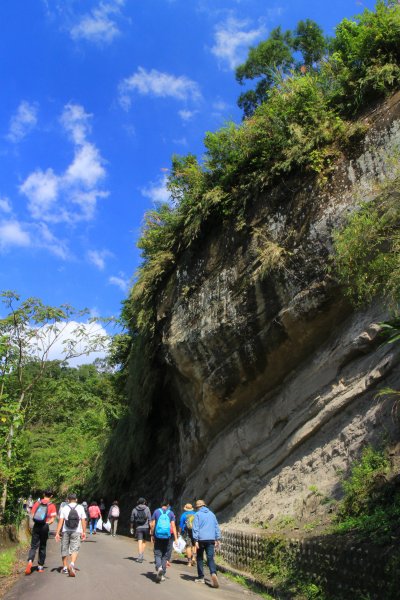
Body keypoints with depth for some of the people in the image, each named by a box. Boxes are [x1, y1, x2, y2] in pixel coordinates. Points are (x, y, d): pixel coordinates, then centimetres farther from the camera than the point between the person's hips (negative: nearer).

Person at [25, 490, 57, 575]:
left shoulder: (37, 503, 2)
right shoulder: (52, 506, -4)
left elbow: (32, 515, 1)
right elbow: (52, 519, -7)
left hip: (36, 526, 1)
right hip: (45, 527, -1)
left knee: (34, 546, 5)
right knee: (42, 547, 13)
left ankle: (30, 561, -21)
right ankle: (40, 566, 18)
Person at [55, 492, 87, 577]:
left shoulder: (64, 508, 2)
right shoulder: (80, 508, 2)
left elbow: (61, 521, -5)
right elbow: (83, 521, 0)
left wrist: (57, 533, -4)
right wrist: (84, 532, 6)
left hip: (65, 531, 1)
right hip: (76, 532, -1)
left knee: (64, 549, 15)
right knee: (75, 549, -3)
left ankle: (65, 567, 22)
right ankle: (72, 564, -26)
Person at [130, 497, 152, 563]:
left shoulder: (134, 509, 2)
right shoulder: (147, 509, -2)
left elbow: (132, 520, 6)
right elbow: (149, 519, -5)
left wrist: (131, 528, 17)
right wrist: (151, 528, -1)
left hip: (138, 528, 0)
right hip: (146, 527, 0)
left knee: (140, 542, -2)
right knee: (144, 541, 15)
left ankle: (140, 556, -13)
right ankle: (142, 555, 18)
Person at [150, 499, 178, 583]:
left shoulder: (156, 512, 3)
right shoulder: (171, 513, 4)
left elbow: (152, 525, 2)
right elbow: (173, 526, -2)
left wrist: (152, 535, 12)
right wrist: (176, 538, -1)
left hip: (158, 536, -1)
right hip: (167, 537, 1)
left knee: (157, 554, 4)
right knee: (165, 555, 13)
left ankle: (159, 567, -23)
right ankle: (162, 575, 15)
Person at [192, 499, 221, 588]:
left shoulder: (197, 514, 2)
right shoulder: (212, 514, 15)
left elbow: (195, 528, -7)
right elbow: (217, 527, 14)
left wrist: (196, 540, -8)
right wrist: (217, 539, 16)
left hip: (201, 539, -3)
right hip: (211, 539, 3)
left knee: (200, 558, 13)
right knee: (210, 558, -2)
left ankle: (201, 577, 16)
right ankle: (213, 573, -26)